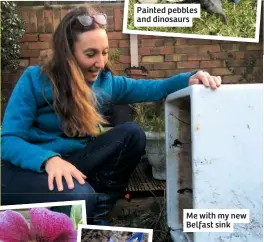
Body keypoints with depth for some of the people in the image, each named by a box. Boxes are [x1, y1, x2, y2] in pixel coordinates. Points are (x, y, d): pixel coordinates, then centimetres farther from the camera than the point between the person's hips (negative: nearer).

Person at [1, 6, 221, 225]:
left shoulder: (105, 82, 2)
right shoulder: (35, 79, -11)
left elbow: (153, 88, -1)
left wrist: (190, 78, -20)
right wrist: (49, 159, -35)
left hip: (73, 163, 5)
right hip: (28, 168, -5)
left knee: (132, 133, -16)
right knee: (78, 195, -37)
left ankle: (98, 214, -6)